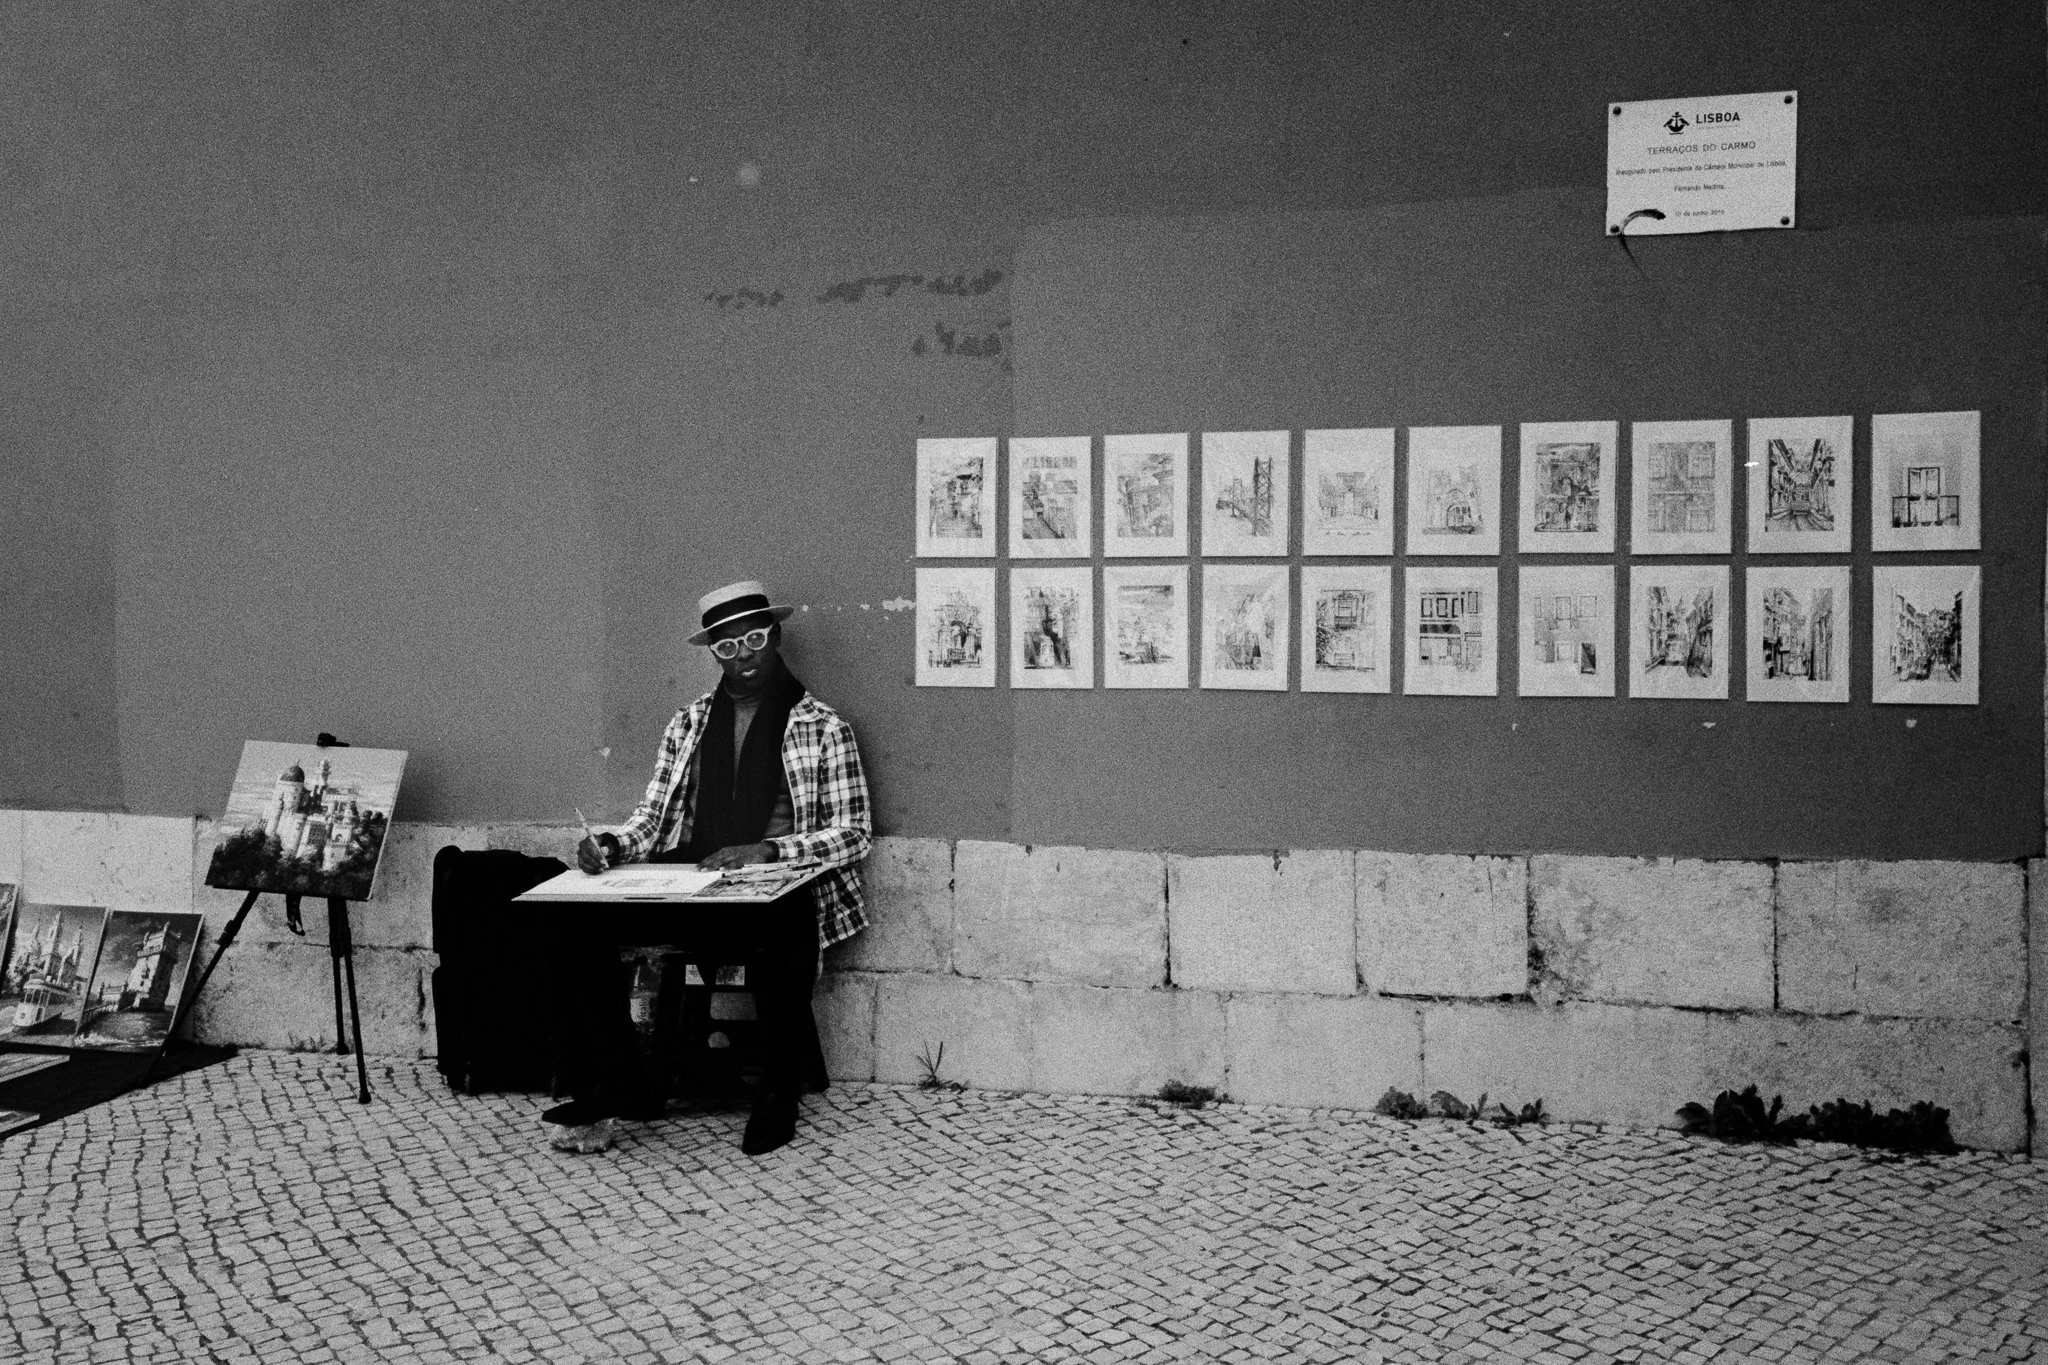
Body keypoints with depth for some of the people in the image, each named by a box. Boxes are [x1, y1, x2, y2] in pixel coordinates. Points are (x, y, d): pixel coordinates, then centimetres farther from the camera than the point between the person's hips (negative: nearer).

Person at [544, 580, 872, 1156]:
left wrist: (766, 850, -17)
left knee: (778, 946, -37)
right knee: (587, 929, -22)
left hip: (780, 888, -4)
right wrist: (612, 845, -7)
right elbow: (654, 816, 16)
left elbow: (853, 833, -2)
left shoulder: (823, 728, 4)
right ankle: (611, 1089, -7)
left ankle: (779, 1098, -9)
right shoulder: (688, 723, 17)